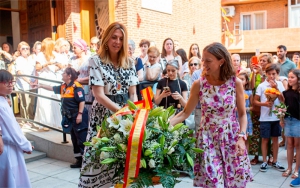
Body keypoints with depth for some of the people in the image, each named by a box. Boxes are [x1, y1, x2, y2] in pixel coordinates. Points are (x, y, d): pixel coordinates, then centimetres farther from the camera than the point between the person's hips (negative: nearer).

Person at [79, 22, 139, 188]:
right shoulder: (96, 61, -6)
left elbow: (132, 93, 7)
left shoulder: (129, 63, 6)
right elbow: (99, 95, -12)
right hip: (103, 114, -3)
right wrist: (120, 110, -20)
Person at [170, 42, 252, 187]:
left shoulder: (236, 83, -6)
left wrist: (241, 137, -9)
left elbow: (242, 114, 2)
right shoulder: (199, 84, -5)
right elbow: (186, 112, 0)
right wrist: (167, 123, -14)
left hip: (231, 139, 0)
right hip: (207, 140, 0)